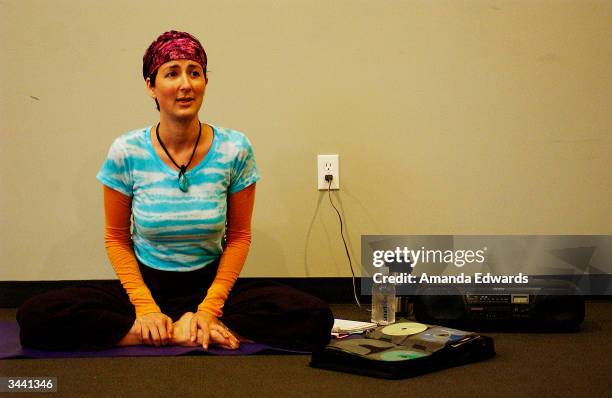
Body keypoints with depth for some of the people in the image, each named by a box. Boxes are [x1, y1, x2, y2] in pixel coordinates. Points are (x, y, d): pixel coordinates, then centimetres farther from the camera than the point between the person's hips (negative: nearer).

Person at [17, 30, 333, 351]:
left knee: (316, 317, -26)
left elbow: (239, 236, 0)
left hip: (211, 285, -1)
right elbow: (116, 239, 1)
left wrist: (210, 307, -13)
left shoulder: (234, 150, -7)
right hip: (146, 284, 1)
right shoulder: (126, 153, -8)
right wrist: (145, 306, -13)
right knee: (35, 317, -27)